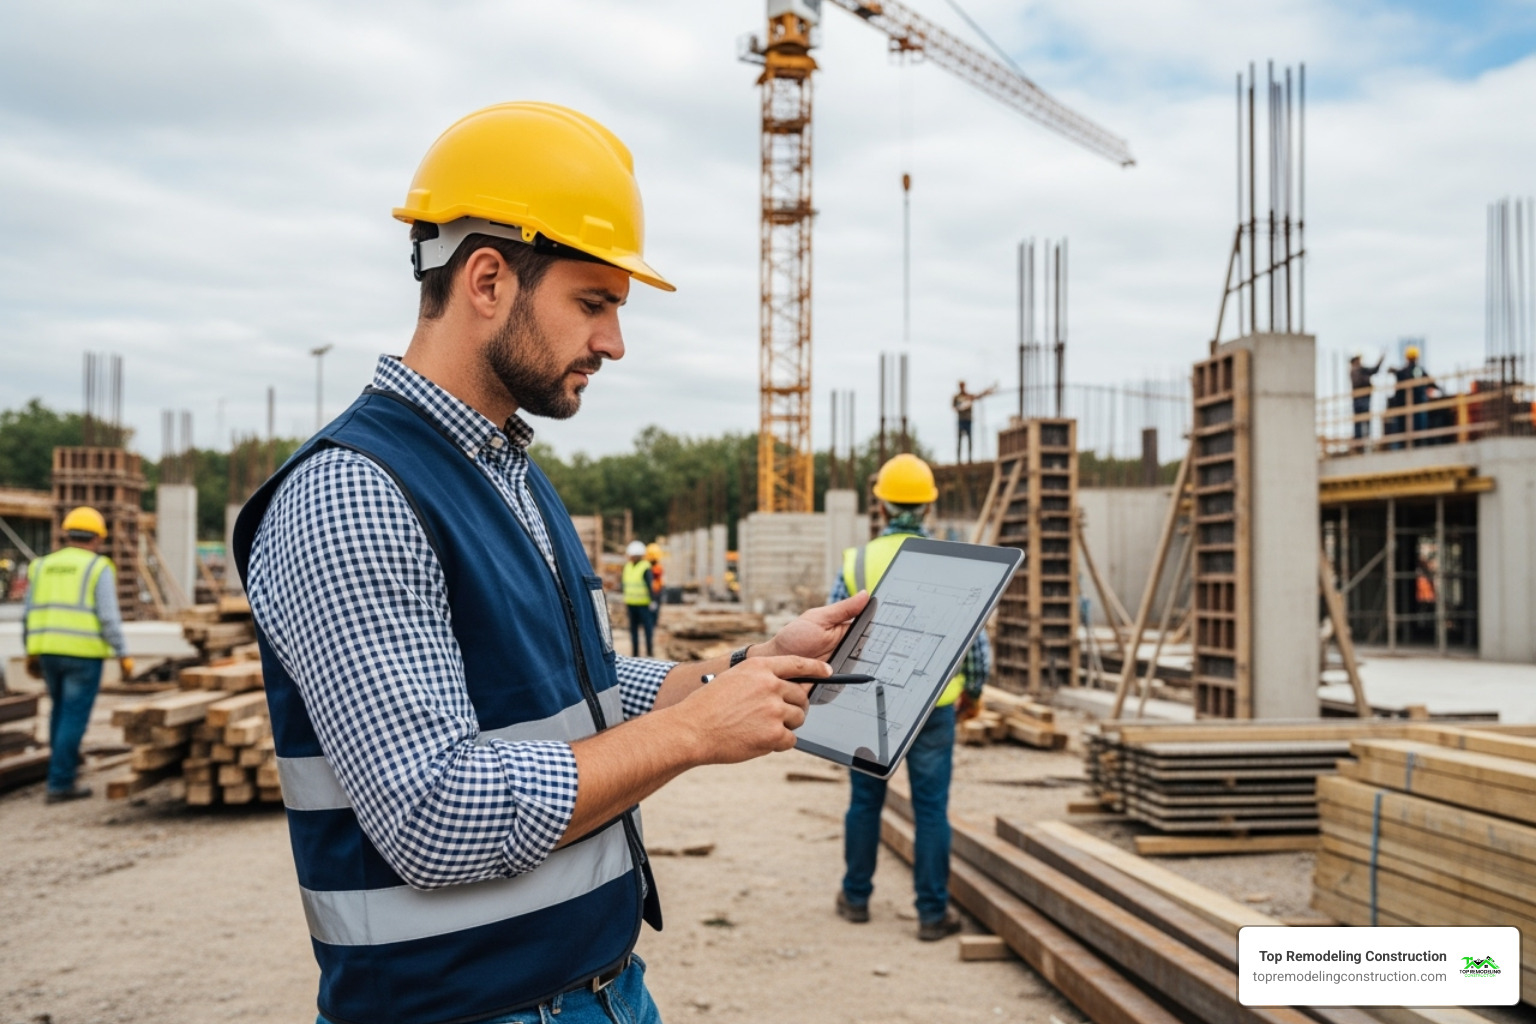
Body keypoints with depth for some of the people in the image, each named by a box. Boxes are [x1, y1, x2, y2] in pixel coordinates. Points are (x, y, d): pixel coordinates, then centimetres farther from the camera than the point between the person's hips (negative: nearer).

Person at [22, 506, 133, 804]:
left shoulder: (43, 566, 10)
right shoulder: (99, 568, -6)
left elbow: (30, 615, 11)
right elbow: (108, 617, -13)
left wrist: (31, 653, 21)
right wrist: (123, 655, -8)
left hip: (48, 650, 5)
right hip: (83, 653, -5)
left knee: (61, 707, 25)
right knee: (74, 717, 0)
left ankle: (64, 763, 34)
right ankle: (60, 784, 1)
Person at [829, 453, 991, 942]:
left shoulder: (857, 562, -6)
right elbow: (976, 641, -3)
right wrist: (973, 692, 13)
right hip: (933, 704, -1)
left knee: (865, 803, 15)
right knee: (931, 809, 6)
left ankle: (856, 898, 28)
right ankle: (933, 912, 11)